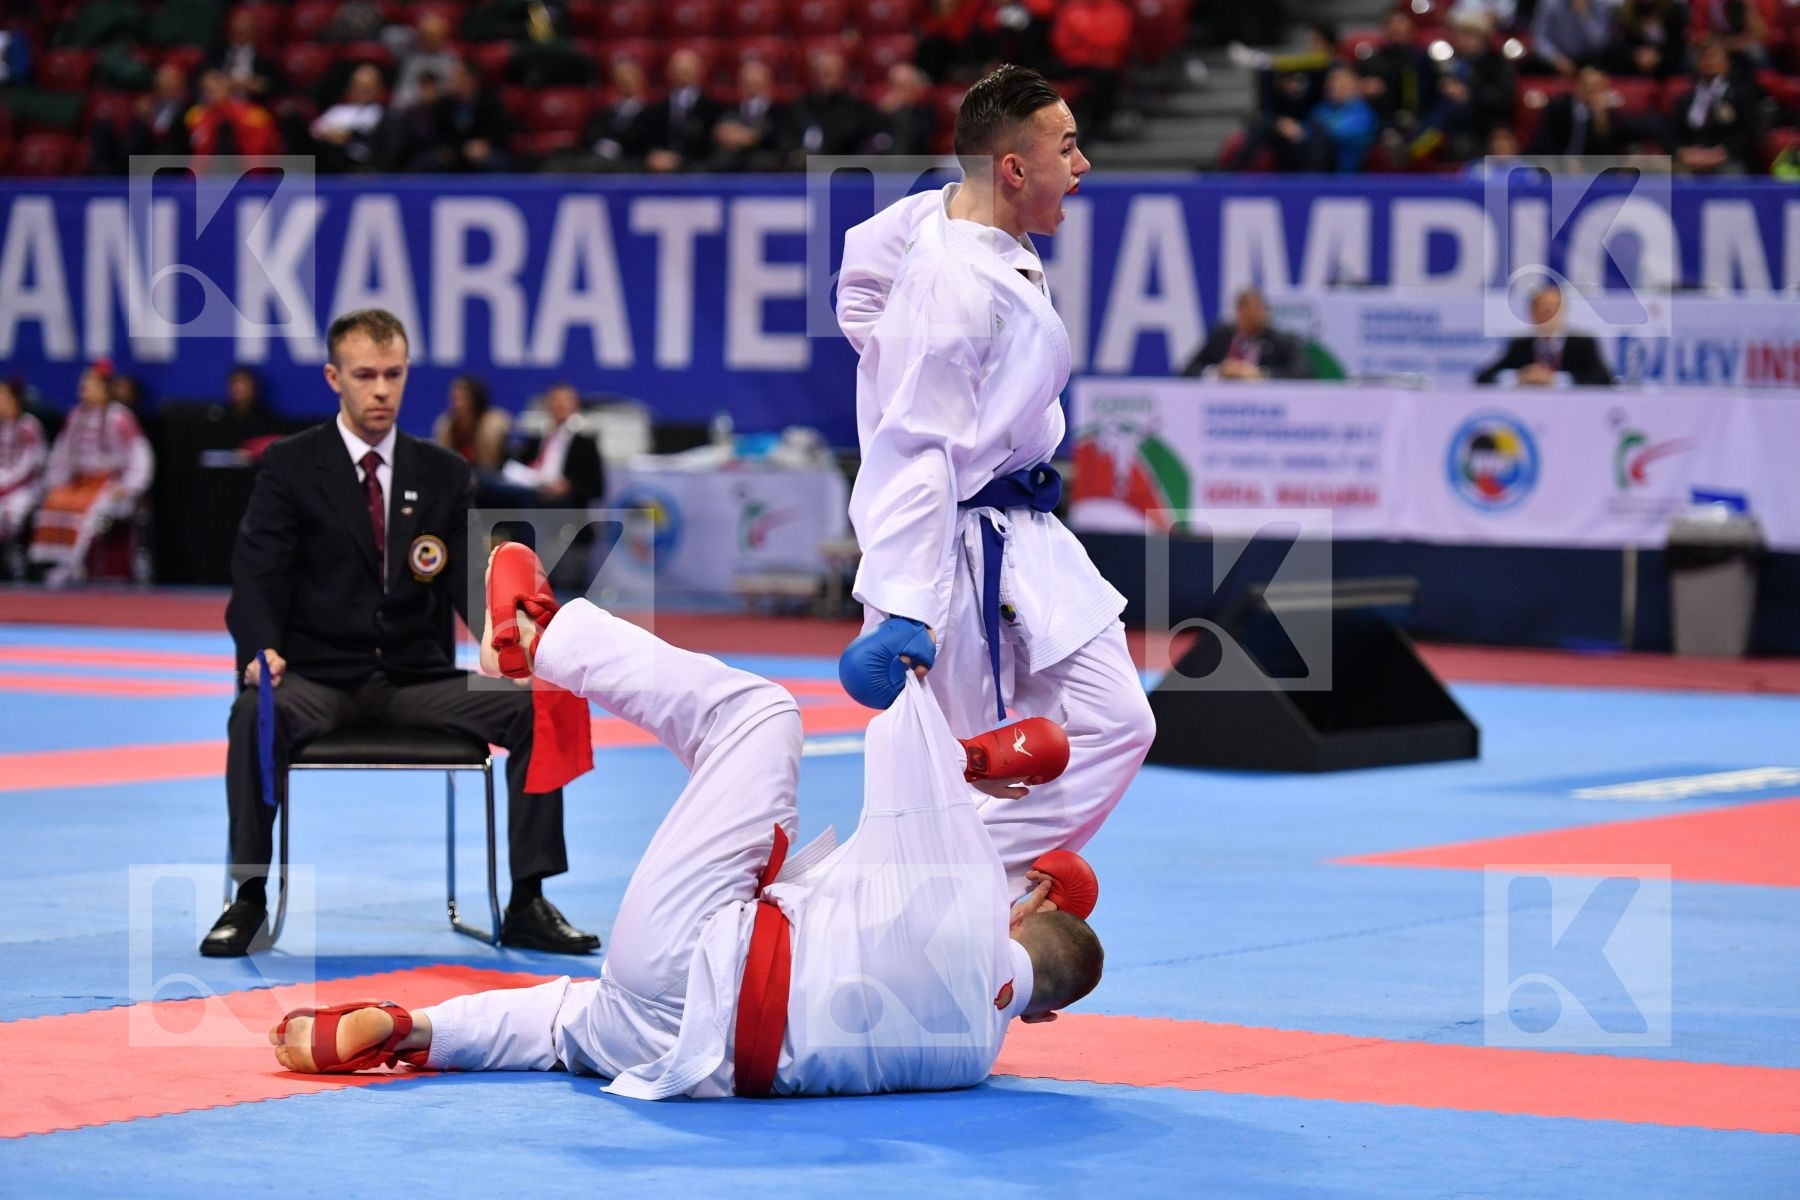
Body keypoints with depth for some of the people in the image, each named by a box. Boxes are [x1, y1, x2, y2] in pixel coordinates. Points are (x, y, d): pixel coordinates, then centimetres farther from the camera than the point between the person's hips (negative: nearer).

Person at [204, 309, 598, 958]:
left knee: (536, 710, -19)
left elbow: (473, 584, 5)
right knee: (256, 714, -36)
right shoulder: (289, 466, 2)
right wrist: (261, 649, -29)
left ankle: (527, 904, -11)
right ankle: (247, 898, -20)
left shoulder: (445, 475, 11)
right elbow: (255, 576, -7)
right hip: (319, 678, -3)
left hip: (417, 679, 3)